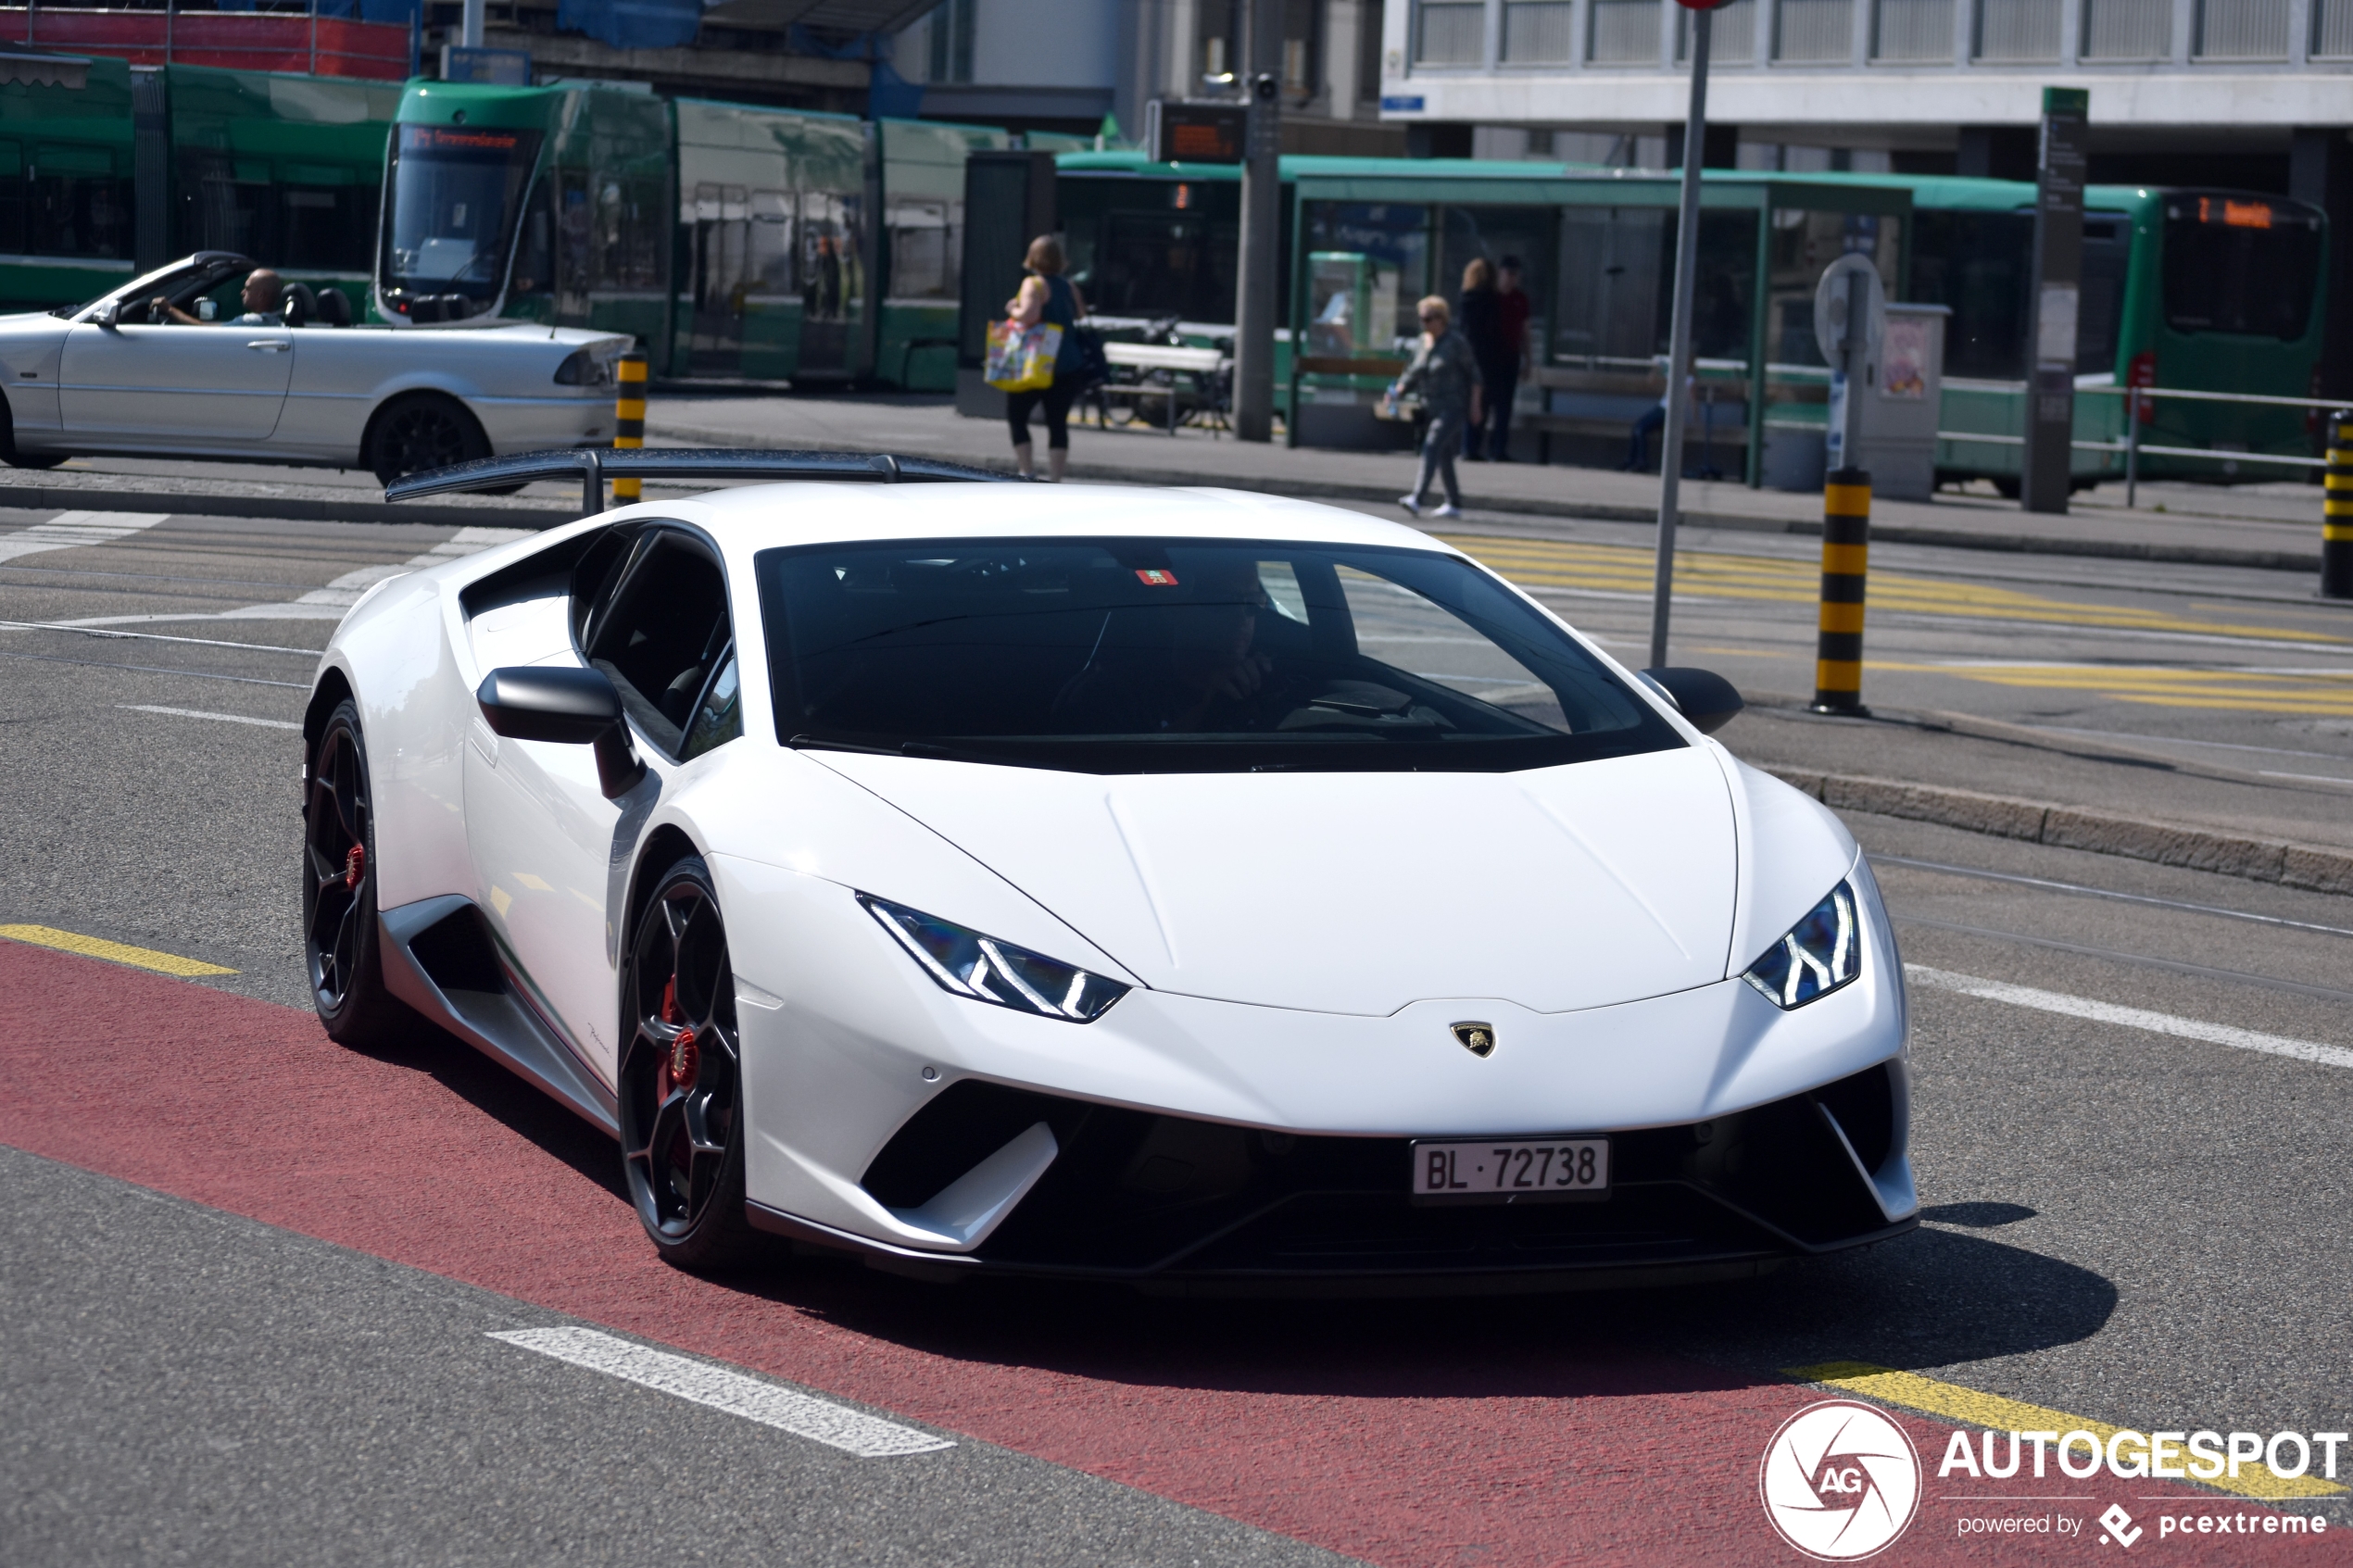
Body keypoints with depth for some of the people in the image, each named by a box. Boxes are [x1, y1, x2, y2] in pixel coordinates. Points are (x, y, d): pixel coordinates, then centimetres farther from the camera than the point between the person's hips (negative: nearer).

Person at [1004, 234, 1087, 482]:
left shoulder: (1034, 284, -10)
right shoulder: (1069, 286, 8)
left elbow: (1029, 314, -23)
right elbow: (1080, 313, 18)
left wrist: (1012, 310, -5)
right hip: (1067, 365, 5)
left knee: (1017, 418, 7)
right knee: (1058, 423, 6)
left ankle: (1028, 473, -2)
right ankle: (1056, 480, 2)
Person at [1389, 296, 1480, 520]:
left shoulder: (1455, 342, -12)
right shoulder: (1423, 342, 7)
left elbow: (1473, 371, -7)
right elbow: (1412, 374, 10)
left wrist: (1475, 404, -10)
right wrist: (1397, 392, -7)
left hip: (1454, 406, -8)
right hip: (1433, 407, 8)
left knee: (1432, 447, -22)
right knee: (1444, 456, 14)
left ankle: (1417, 499, -34)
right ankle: (1454, 504, 26)